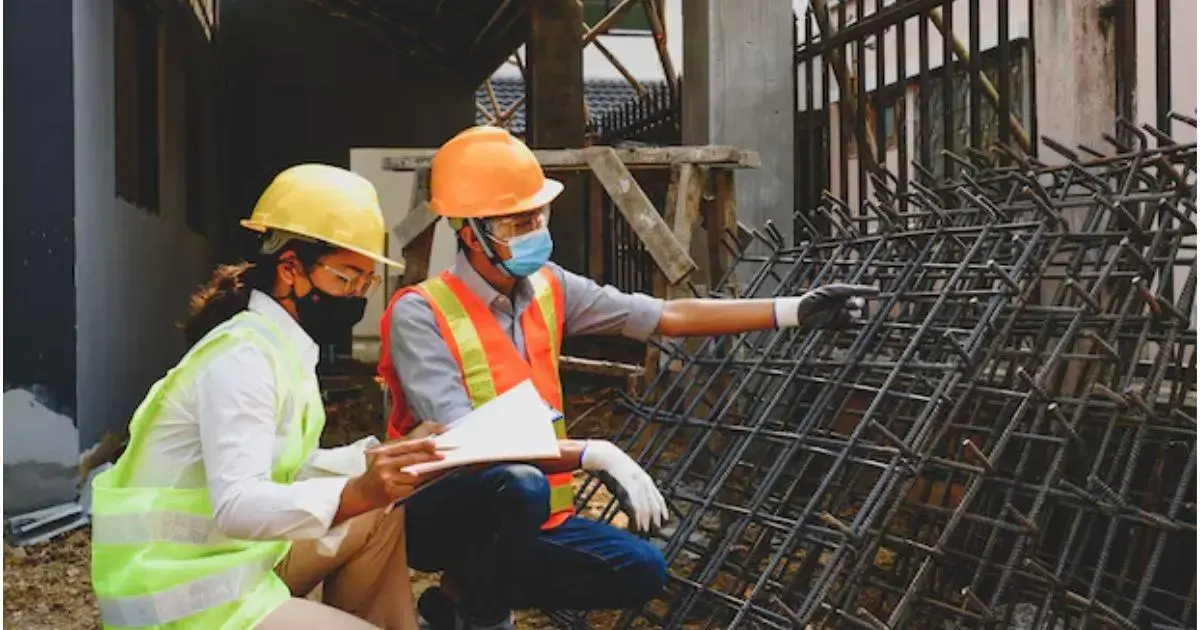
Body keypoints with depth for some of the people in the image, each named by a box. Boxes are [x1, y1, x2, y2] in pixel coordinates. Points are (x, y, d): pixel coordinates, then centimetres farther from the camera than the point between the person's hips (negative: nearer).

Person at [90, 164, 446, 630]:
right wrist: (357, 493, -44)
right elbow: (237, 506, -31)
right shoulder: (243, 355, -21)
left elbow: (291, 469, 9)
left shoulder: (281, 345, 7)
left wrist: (381, 457, -2)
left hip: (230, 553, 10)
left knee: (382, 524, 14)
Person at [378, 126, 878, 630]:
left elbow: (666, 317, -3)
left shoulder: (548, 286, -1)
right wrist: (595, 456, -37)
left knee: (640, 570, -8)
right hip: (437, 513, -7)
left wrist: (792, 311, -8)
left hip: (519, 517, 7)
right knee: (519, 486, -37)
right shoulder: (421, 314, -20)